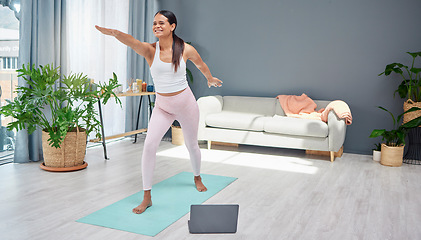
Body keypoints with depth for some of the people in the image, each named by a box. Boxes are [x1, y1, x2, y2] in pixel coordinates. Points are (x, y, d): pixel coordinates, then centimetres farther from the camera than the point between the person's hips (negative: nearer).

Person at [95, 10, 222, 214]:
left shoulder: (186, 49, -11)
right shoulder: (150, 50, -13)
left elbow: (201, 65, 10)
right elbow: (131, 41, -35)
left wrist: (210, 78, 29)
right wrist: (113, 33, -56)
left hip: (186, 103, 0)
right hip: (162, 106, 0)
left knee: (191, 145, 15)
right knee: (149, 145, -15)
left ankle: (197, 178, 47)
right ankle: (147, 197, -3)